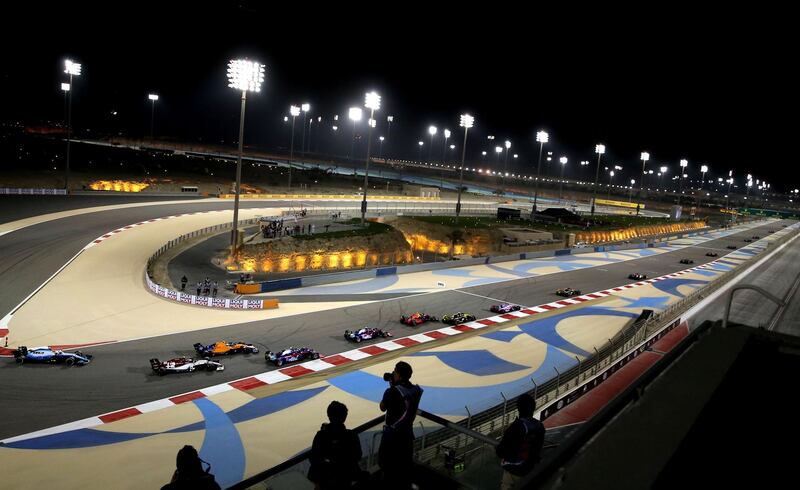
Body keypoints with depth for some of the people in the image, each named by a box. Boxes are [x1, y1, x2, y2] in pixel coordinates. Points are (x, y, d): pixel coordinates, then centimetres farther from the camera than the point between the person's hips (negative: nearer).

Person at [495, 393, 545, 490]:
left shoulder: (516, 426, -26)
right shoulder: (539, 426, -6)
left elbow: (501, 450, -21)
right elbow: (539, 449, 7)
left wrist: (497, 449, 1)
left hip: (513, 471, -7)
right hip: (530, 470, 7)